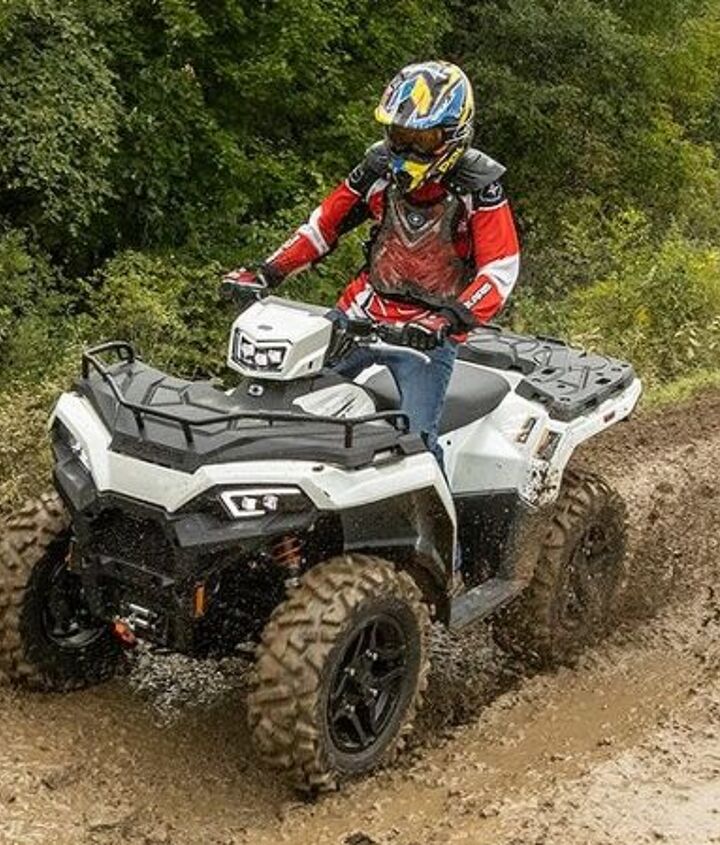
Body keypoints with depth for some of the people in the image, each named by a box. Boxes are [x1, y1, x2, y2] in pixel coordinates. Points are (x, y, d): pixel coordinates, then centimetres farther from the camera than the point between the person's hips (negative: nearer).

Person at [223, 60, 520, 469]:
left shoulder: (479, 188, -12)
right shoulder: (381, 168, 0)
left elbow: (501, 271, -16)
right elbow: (325, 223, 10)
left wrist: (450, 322, -31)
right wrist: (266, 274, 0)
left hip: (426, 335, -4)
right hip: (360, 315, 5)